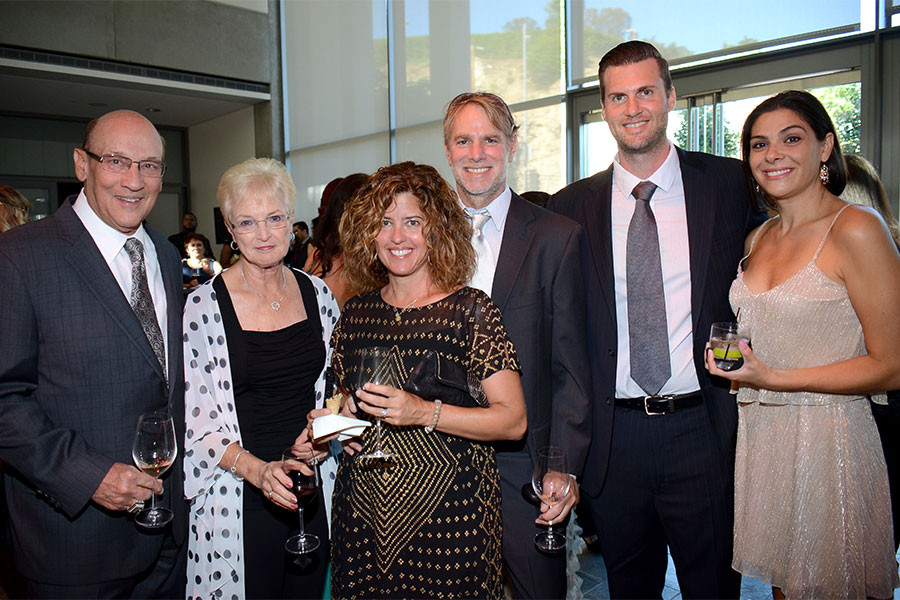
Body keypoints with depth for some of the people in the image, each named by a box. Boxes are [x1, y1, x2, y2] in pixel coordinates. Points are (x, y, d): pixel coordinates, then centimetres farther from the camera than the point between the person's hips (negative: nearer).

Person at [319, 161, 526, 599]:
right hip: (362, 513, 4)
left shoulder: (471, 310, -8)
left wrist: (425, 413, -23)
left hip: (449, 516, -3)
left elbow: (513, 420, -12)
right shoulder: (355, 313, 5)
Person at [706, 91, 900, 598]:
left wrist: (773, 378, -19)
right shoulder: (758, 240, 9)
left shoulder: (856, 229, -12)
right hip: (759, 437, 6)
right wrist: (733, 362, 2)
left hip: (828, 442, -6)